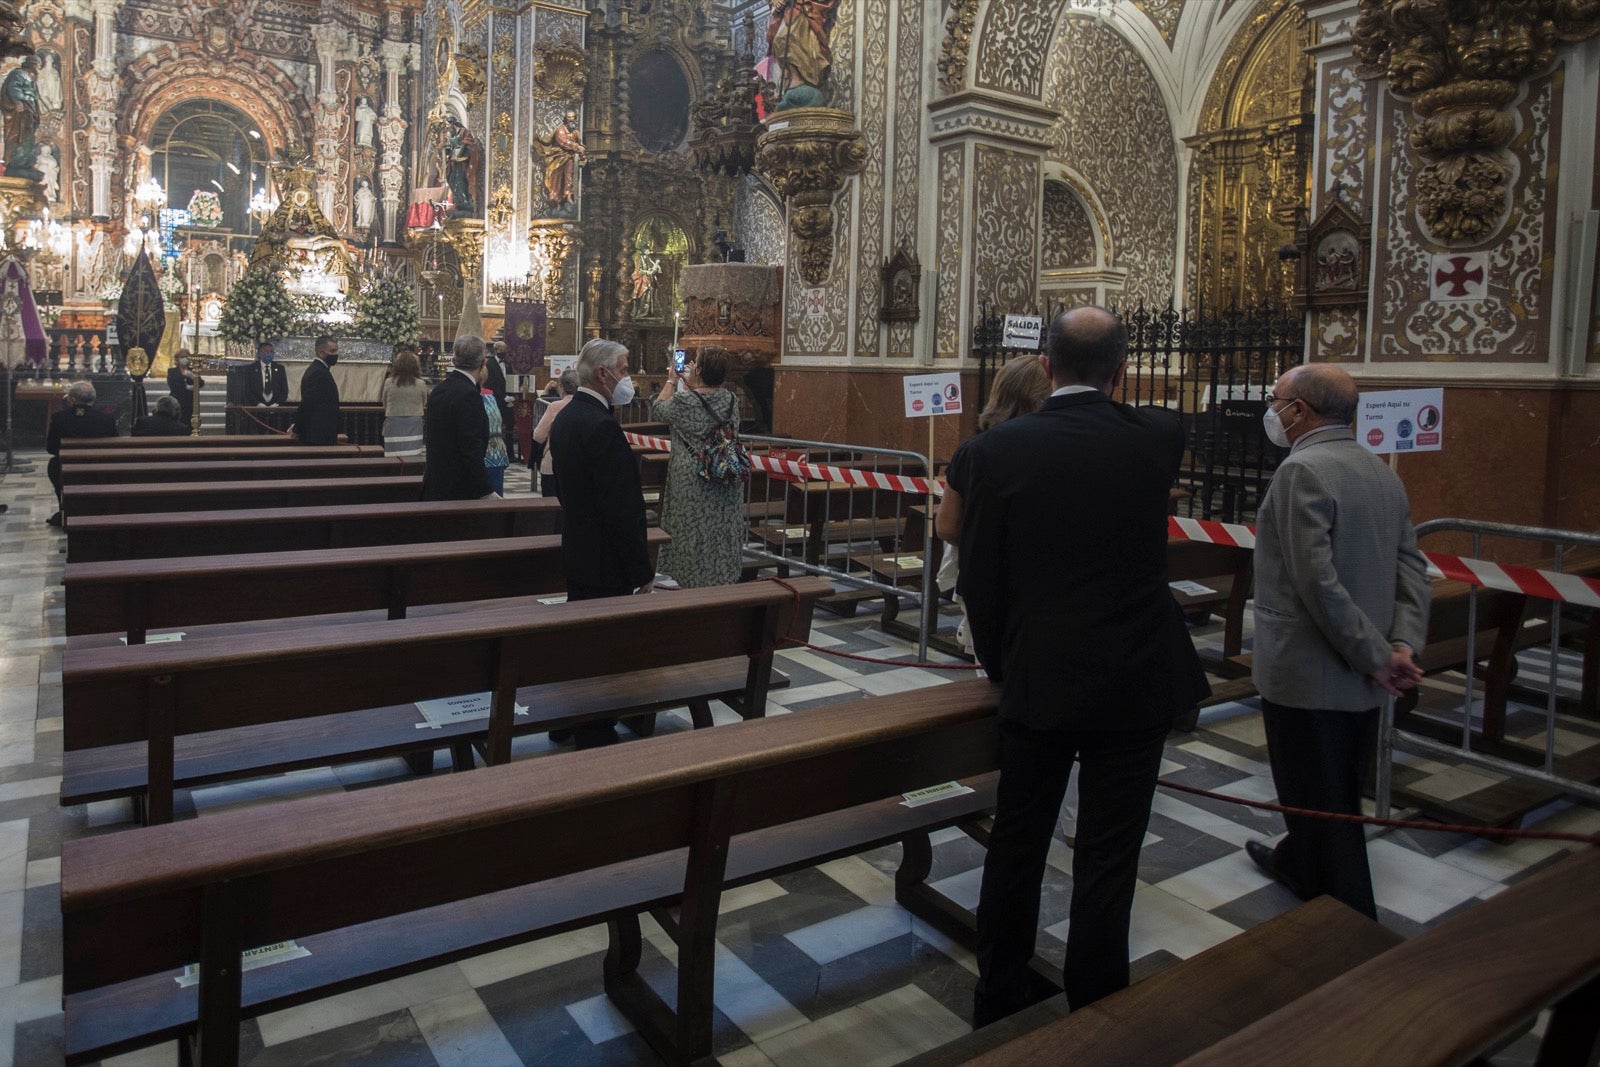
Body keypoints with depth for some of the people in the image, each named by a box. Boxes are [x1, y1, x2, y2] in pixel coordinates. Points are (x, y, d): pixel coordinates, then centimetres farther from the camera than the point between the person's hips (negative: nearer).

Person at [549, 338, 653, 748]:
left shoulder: (566, 418, 9)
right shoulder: (601, 426, -22)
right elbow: (621, 509, -24)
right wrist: (642, 571, -17)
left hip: (578, 555, 10)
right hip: (606, 562, -10)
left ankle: (570, 726, 34)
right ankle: (596, 739, 10)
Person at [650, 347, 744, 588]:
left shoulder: (683, 400, -15)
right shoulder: (730, 400, -2)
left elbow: (658, 411, 4)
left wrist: (671, 381, 16)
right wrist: (693, 384, 26)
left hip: (692, 484, -4)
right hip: (726, 485, 4)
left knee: (692, 540, 7)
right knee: (721, 542, 13)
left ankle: (693, 588, 14)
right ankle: (722, 584, 22)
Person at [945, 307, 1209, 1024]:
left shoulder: (994, 451, -10)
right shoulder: (1159, 439, -7)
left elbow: (979, 581, -5)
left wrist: (1001, 665, 9)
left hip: (1035, 681, 1)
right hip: (1136, 684, 0)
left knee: (1016, 845, 16)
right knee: (1106, 860, 9)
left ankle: (998, 1002, 33)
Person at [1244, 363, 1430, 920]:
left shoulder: (1301, 471, -18)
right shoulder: (1382, 472, 9)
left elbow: (1318, 581, -24)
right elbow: (1412, 567, 4)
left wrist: (1375, 656, -16)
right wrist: (1403, 644, -5)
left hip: (1307, 674, -9)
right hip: (1360, 682, 9)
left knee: (1323, 809, 3)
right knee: (1338, 796, 25)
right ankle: (1297, 863, 47)